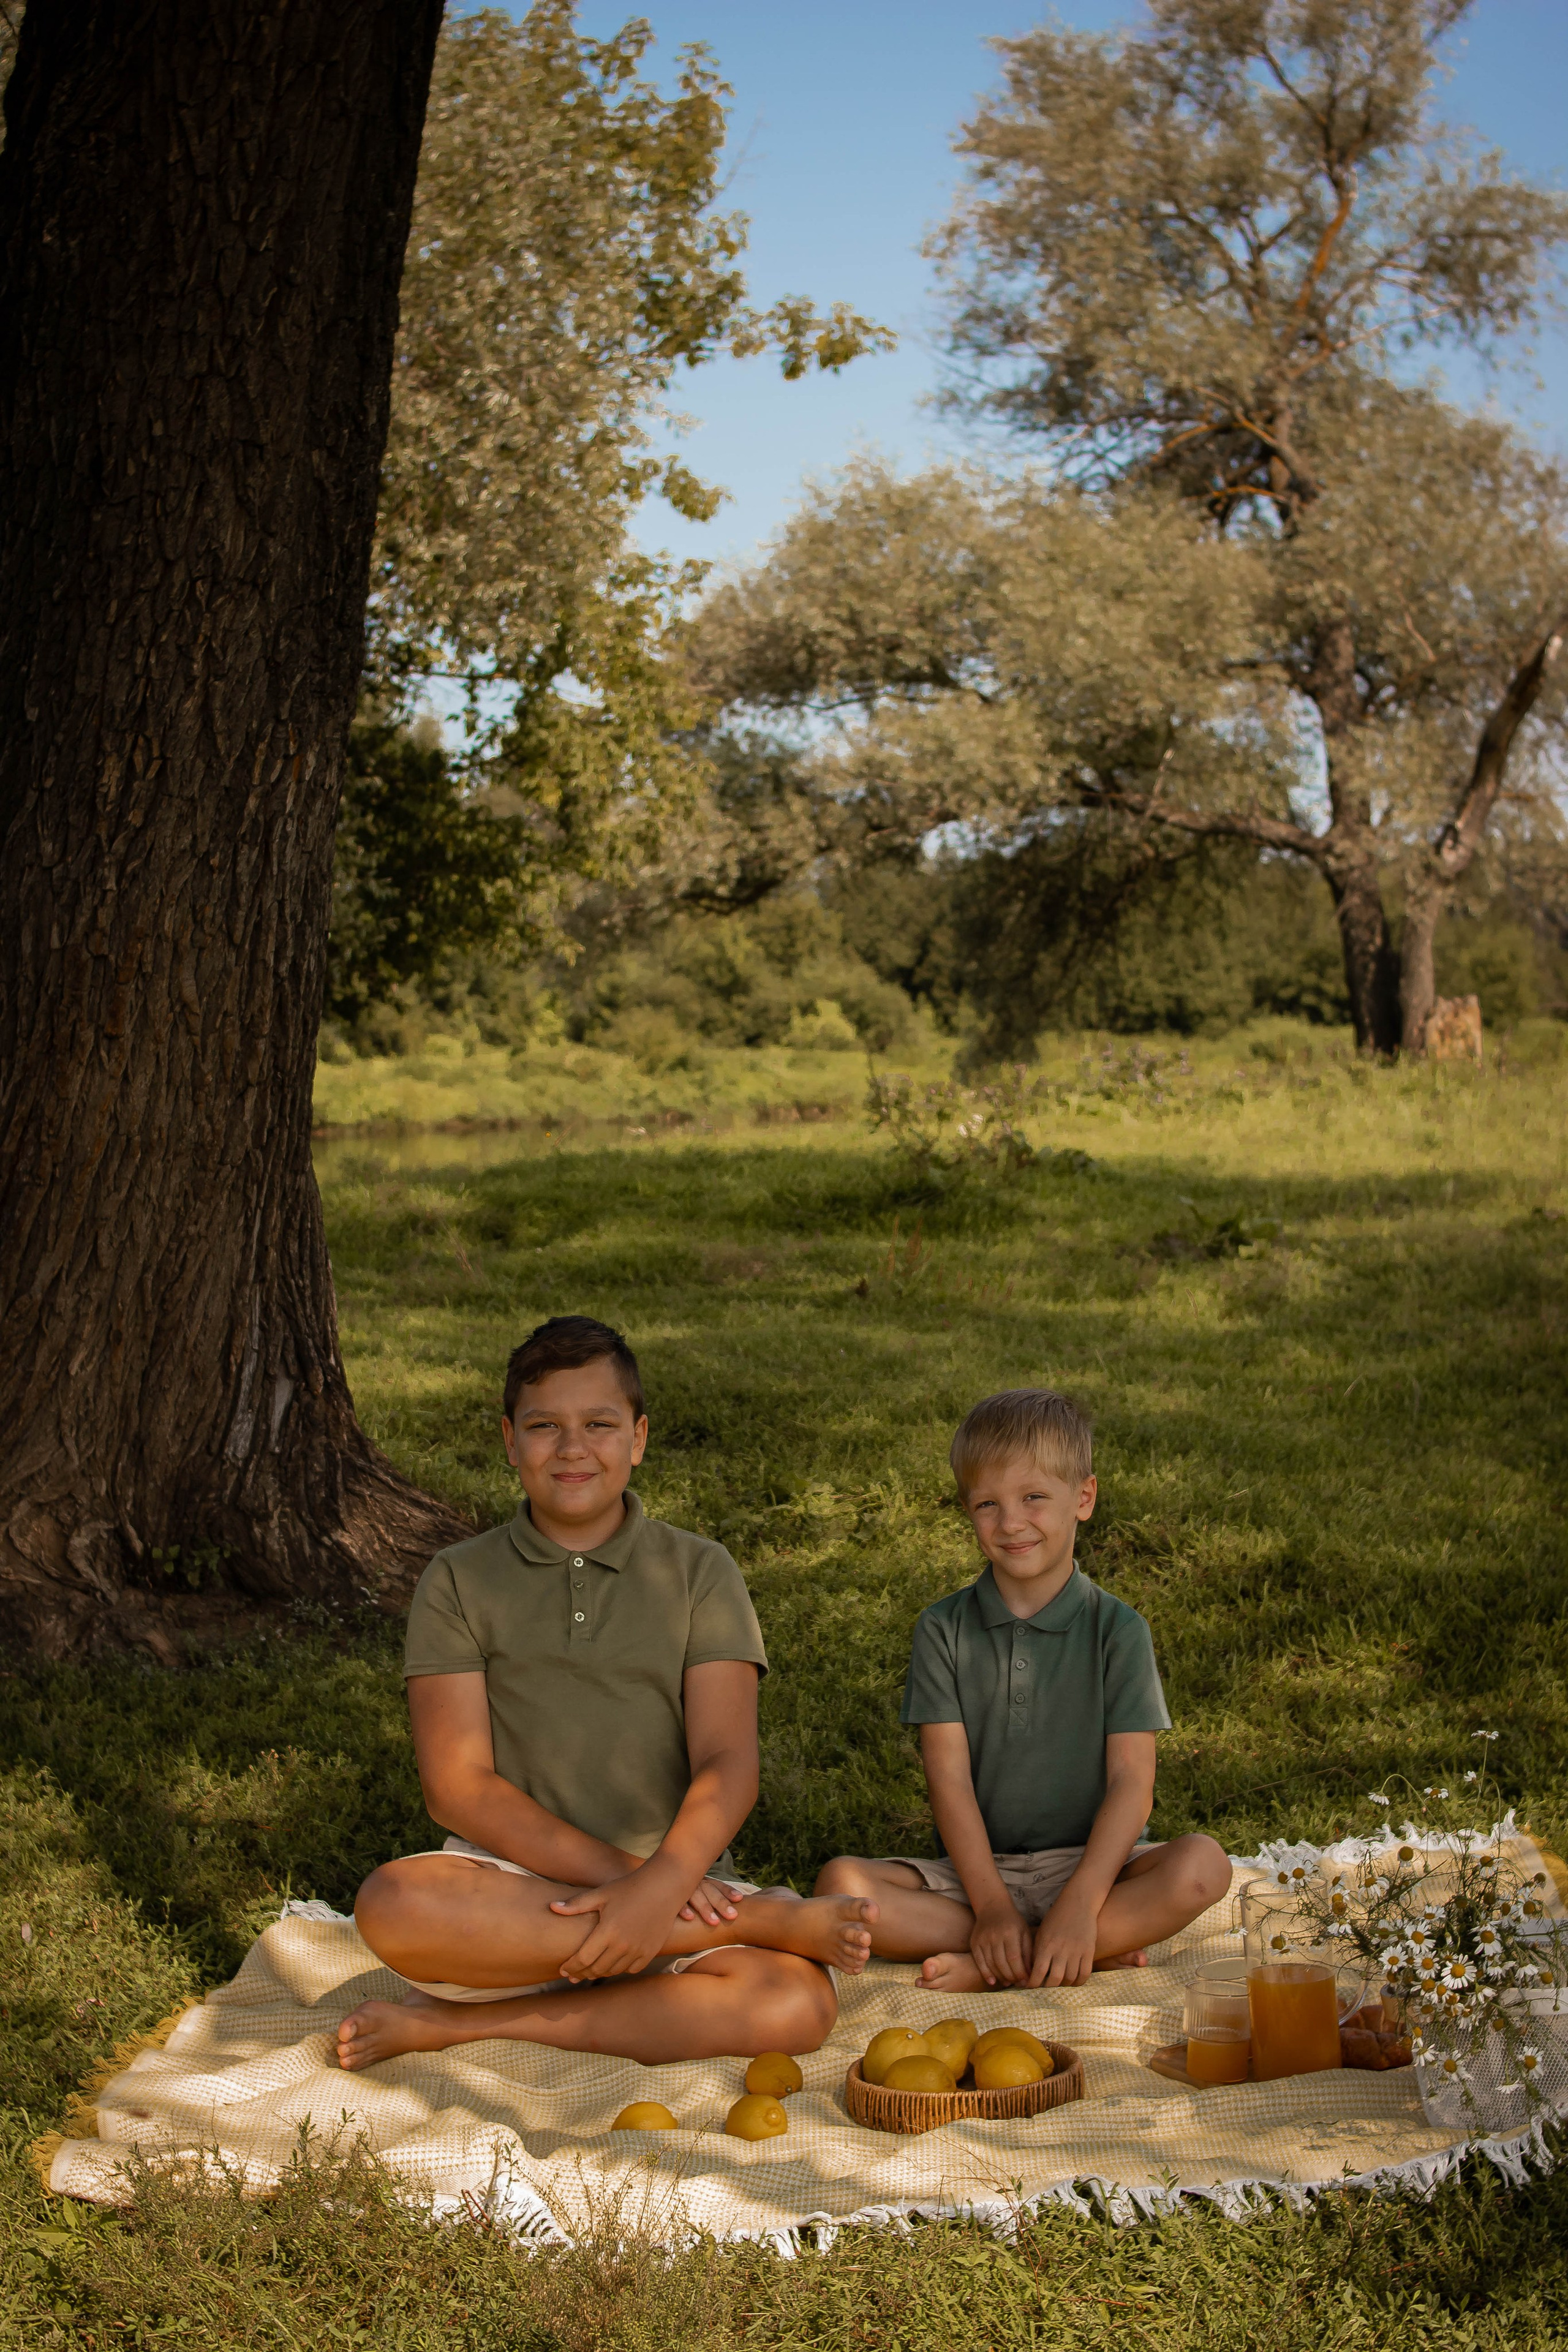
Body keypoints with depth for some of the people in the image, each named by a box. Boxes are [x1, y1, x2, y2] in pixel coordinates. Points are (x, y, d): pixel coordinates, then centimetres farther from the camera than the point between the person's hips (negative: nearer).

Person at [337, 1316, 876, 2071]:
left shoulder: (700, 1573, 8)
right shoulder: (458, 1582, 7)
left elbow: (728, 1766, -4)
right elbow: (457, 1787, -4)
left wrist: (662, 1882, -25)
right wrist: (615, 1870, -17)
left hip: (680, 1879, 0)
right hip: (511, 1880, 0)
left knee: (796, 2004, -29)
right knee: (392, 1903, -34)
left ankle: (466, 2022, -18)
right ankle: (763, 1916, -26)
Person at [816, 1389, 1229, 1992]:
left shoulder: (1117, 1630, -1)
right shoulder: (943, 1630, 2)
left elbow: (1132, 1781, -8)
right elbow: (949, 1778, -5)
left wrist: (1080, 1903, -22)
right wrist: (991, 1904, -18)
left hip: (1088, 1863, -1)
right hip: (974, 1869, 1)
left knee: (1201, 1866, -30)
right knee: (841, 1883, -26)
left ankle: (990, 1967, -26)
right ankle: (1093, 1951, -22)